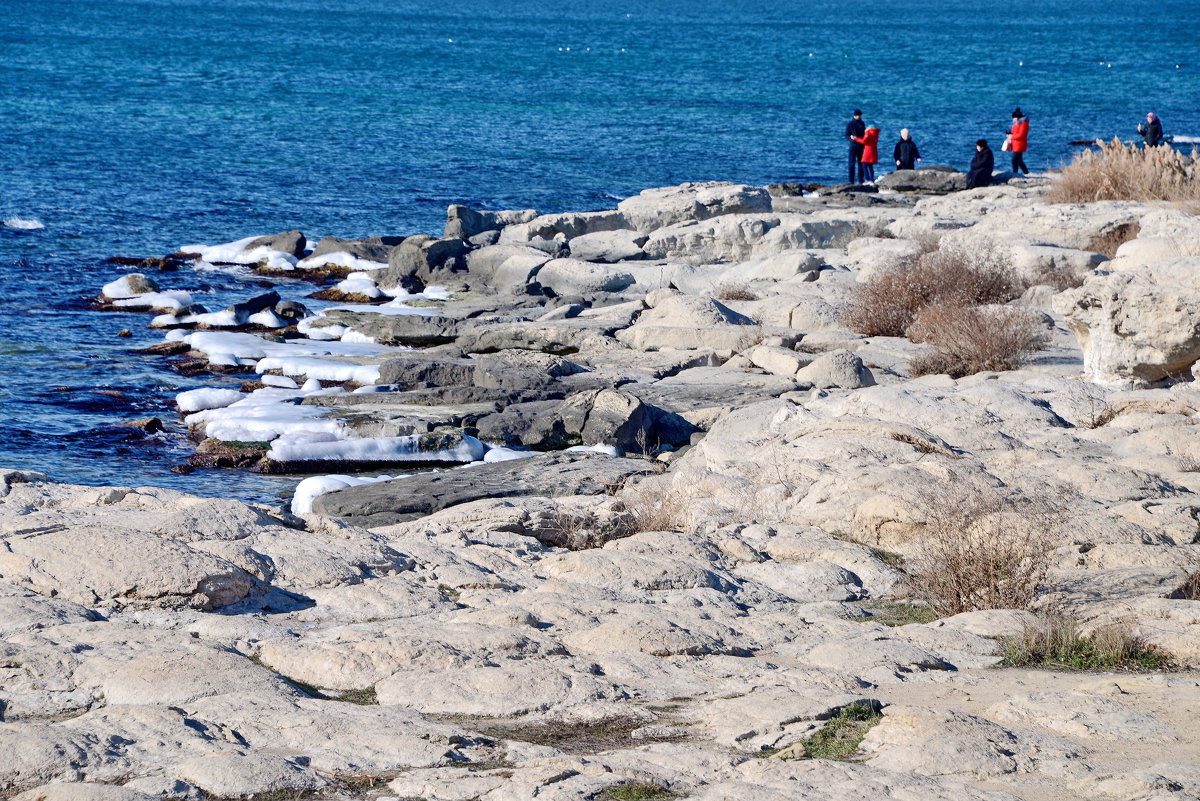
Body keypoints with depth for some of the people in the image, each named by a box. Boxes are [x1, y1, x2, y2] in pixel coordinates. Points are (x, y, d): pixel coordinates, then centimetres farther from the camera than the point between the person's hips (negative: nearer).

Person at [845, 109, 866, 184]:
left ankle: (860, 180, 10)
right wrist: (851, 137, -22)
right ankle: (851, 180, -6)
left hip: (861, 146, 4)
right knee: (852, 164, -7)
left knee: (861, 164, 6)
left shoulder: (862, 124, 14)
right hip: (853, 146, -4)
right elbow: (846, 136, -2)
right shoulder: (850, 124, 0)